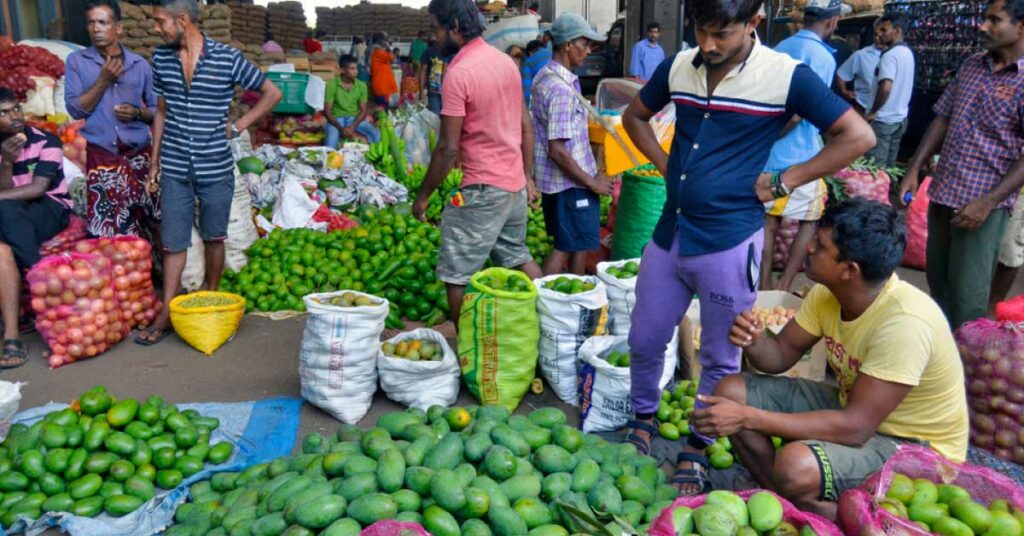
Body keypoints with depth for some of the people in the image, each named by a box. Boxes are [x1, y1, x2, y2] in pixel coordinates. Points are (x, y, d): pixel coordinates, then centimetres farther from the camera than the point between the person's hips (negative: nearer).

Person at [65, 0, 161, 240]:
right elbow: (75, 109, -5)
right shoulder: (76, 61, 2)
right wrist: (103, 80, -12)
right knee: (107, 231, -1)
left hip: (138, 155, 1)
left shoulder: (140, 64, 6)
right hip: (101, 157, -1)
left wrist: (138, 113, -11)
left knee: (152, 220, 4)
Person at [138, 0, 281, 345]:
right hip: (175, 168, 2)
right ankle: (166, 314, 13)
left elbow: (272, 93, 0)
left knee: (213, 238, 11)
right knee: (173, 242, 5)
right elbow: (161, 112, 12)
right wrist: (154, 161, 11)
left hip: (216, 168, -2)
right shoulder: (161, 59, 3)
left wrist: (238, 126, -4)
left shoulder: (227, 58, -8)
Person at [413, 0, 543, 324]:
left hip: (482, 190, -8)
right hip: (516, 184, 8)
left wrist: (423, 195, -6)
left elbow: (448, 148, -17)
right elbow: (527, 127, 12)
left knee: (457, 276, 3)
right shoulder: (506, 61, 7)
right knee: (517, 256, 24)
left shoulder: (458, 73, -16)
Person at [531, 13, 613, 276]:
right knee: (577, 245, 2)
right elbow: (557, 150, -26)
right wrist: (592, 182, -17)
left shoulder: (544, 76, 8)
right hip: (570, 183, -10)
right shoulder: (561, 89, -23)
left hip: (552, 180, 10)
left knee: (565, 245, 19)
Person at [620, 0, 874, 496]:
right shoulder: (678, 67, 2)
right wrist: (664, 163, 6)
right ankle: (642, 419, 41)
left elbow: (857, 136, -8)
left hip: (729, 241, -4)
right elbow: (635, 116, 20)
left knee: (719, 359, 10)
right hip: (669, 232, 5)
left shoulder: (787, 76, -11)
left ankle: (697, 450, 30)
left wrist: (782, 182, -10)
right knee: (644, 341, 15)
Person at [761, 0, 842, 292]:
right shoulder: (822, 57, -12)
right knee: (809, 221, 10)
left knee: (769, 220, 12)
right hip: (800, 158, -6)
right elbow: (798, 113, -20)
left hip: (766, 156, 6)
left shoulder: (778, 49, 10)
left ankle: (764, 288, 14)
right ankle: (783, 288, 7)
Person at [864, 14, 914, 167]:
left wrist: (872, 112, -16)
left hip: (883, 119, -9)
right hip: (900, 117, 9)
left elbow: (885, 88, -27)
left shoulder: (890, 55, -17)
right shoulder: (908, 53, 12)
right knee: (889, 165, 13)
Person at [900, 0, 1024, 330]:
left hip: (983, 203, -6)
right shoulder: (971, 66, 9)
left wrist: (988, 202, -21)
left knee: (966, 298, -3)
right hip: (942, 193, 7)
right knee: (937, 283, 17)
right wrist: (914, 169, 7)